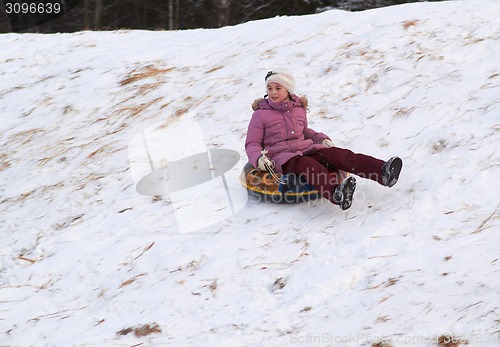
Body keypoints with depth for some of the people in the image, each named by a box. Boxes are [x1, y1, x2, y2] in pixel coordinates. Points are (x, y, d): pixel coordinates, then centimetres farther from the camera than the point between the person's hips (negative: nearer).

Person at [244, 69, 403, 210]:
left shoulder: (299, 110, 17)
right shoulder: (260, 115, 3)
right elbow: (251, 144, 4)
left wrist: (321, 139, 18)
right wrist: (259, 158, -16)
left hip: (306, 149, 5)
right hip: (282, 157, -5)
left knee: (336, 154, -22)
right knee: (306, 164, -38)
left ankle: (382, 171, -40)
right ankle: (335, 192, -68)